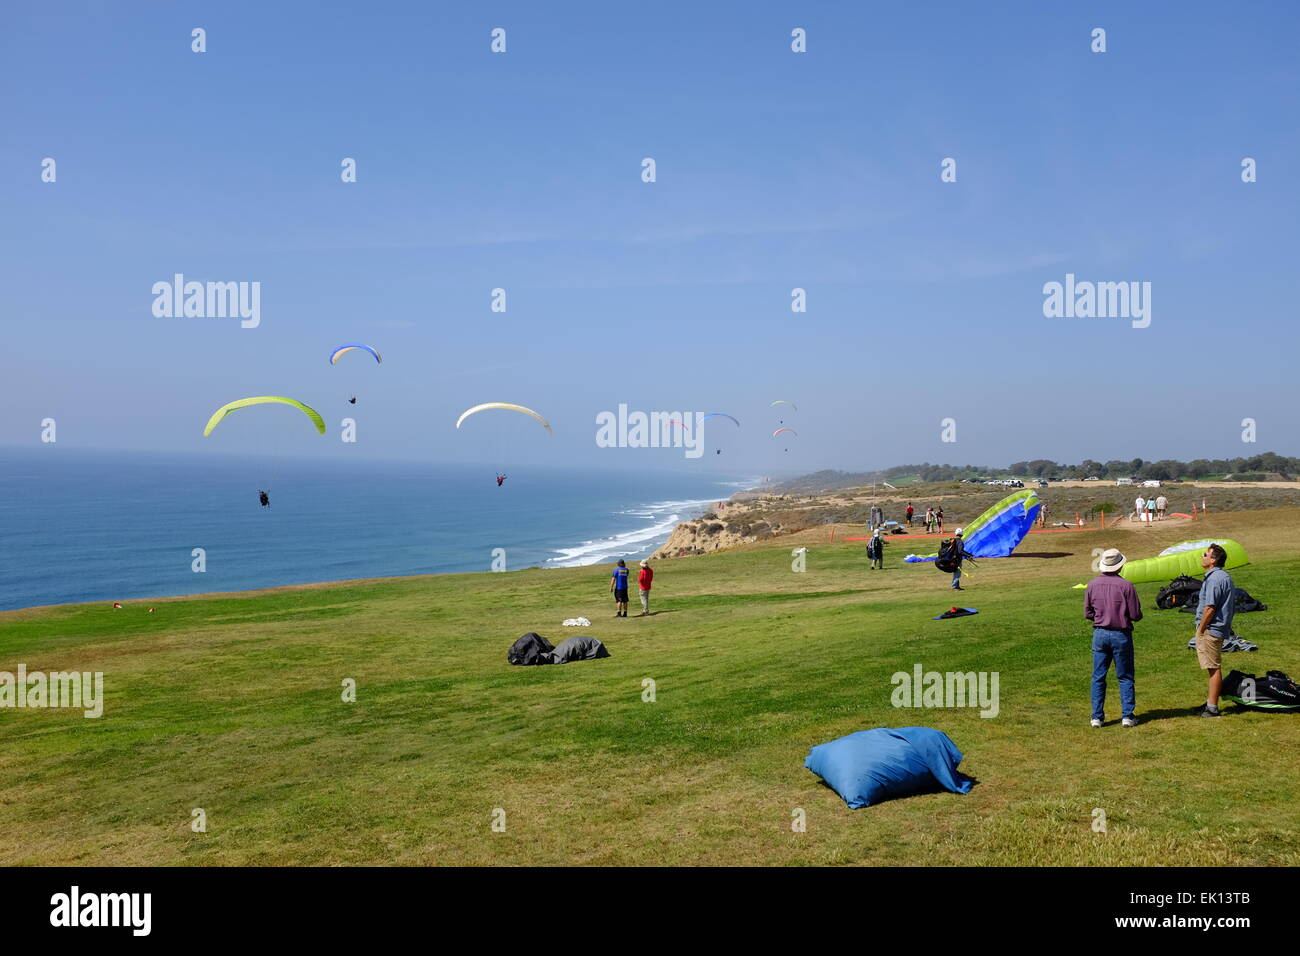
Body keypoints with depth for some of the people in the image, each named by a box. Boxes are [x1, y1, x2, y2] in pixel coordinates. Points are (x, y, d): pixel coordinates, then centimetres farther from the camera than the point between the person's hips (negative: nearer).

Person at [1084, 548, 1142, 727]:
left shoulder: (1092, 585, -2)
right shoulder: (1126, 585, -12)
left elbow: (1087, 613, 4)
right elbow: (1136, 615, -9)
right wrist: (1124, 615, 12)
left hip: (1100, 633, 2)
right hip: (1121, 635, -2)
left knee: (1098, 677, 8)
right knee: (1125, 677, 9)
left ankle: (1097, 717, 9)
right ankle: (1127, 716, 9)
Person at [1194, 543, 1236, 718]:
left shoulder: (1214, 578, -18)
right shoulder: (1226, 577, 15)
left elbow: (1210, 608, -23)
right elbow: (1232, 608, 20)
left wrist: (1200, 630, -15)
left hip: (1210, 630, -11)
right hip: (1221, 628, 11)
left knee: (1214, 668, -6)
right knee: (1213, 667, 17)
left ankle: (1212, 707, -2)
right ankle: (1210, 701, 25)